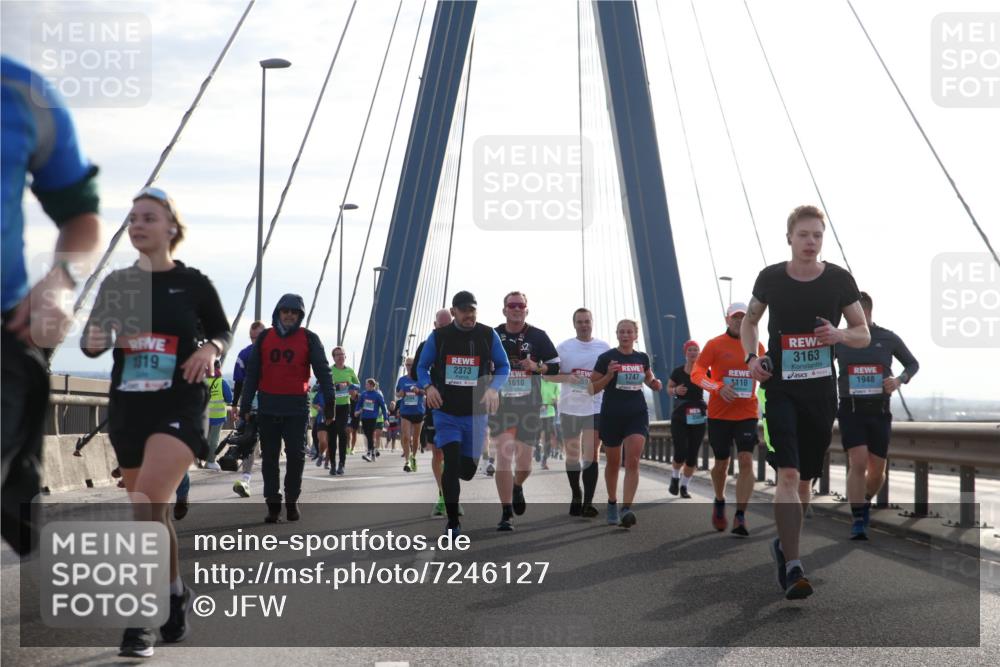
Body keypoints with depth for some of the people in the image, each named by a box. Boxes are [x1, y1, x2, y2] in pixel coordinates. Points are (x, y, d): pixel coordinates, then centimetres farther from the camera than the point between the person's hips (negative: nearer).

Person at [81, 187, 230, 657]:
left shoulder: (194, 283, -1)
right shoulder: (116, 283, 7)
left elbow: (222, 331, 13)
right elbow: (92, 340, 12)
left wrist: (210, 349, -9)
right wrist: (93, 341, -11)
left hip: (179, 407, -5)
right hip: (127, 407, 5)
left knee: (145, 504, -22)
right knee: (153, 511, 14)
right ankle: (175, 595, 34)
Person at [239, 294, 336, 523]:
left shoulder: (309, 339, 2)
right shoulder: (264, 337, 8)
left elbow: (323, 371, -1)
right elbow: (252, 373, 9)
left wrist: (329, 401, -9)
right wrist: (245, 404, 4)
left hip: (297, 407, -2)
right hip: (268, 407, 2)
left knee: (296, 455, 0)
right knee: (269, 457, 4)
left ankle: (292, 501, 16)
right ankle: (273, 504, 10)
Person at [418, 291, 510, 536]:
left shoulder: (488, 336, -1)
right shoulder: (438, 336, -2)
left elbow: (503, 366, 7)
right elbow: (422, 366, 7)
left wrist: (493, 388, -12)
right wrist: (428, 387, -13)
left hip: (476, 413, 2)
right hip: (446, 412, -2)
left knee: (468, 469, 6)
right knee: (452, 463, -14)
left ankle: (447, 481, 45)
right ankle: (453, 523, -3)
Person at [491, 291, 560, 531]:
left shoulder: (538, 336, 4)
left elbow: (556, 367, 6)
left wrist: (537, 367, -11)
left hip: (529, 405, 1)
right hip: (501, 403, -1)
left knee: (524, 463, 5)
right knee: (503, 456, -13)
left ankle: (517, 487, 41)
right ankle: (506, 513, -8)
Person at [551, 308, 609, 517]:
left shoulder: (604, 348, 4)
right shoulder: (564, 347, 3)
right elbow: (550, 374, 4)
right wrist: (567, 377, -15)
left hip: (595, 407, -1)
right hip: (569, 408, 1)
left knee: (591, 456, -9)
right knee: (572, 456, 11)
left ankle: (588, 502, -9)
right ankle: (576, 495, 28)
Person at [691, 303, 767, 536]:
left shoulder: (757, 347, 7)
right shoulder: (715, 345, -2)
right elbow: (697, 373, -6)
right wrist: (718, 387, -21)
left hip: (747, 414, 1)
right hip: (719, 414, -1)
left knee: (746, 461, -13)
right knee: (721, 463, 10)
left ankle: (740, 517, -12)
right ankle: (719, 503, 38)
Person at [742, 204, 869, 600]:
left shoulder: (840, 280, -1)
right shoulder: (771, 279, -2)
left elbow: (864, 335, 7)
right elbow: (750, 320, 15)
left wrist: (840, 334, -15)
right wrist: (751, 356, -3)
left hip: (821, 391, 2)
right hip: (780, 388, -2)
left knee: (805, 479, 11)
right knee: (788, 474, -17)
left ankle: (784, 545, 35)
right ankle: (792, 567, -18)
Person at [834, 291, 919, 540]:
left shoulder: (888, 339, 2)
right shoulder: (838, 340, 2)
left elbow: (913, 364, 14)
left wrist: (899, 379, -7)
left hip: (879, 410, 2)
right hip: (850, 409, -2)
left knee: (877, 470, 7)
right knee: (858, 463, -18)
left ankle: (866, 501, 39)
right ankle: (858, 522, -15)